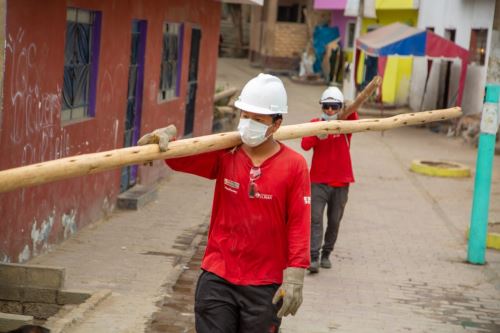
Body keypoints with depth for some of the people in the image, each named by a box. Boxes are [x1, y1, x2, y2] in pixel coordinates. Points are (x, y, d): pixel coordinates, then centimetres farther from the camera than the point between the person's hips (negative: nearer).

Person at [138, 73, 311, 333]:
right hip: (217, 281, 2)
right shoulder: (224, 155, 0)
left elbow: (299, 224, -7)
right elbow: (182, 159, -12)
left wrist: (294, 278, -10)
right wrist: (163, 140, -35)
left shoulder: (294, 165, -6)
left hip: (265, 287, -2)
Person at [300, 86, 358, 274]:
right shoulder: (315, 123, 0)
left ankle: (326, 254, 24)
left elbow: (354, 121, -26)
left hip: (341, 182, 1)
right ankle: (314, 257, -16)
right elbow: (305, 145, -16)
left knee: (334, 221, 9)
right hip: (318, 181, -1)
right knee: (316, 219, -12)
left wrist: (351, 110, -48)